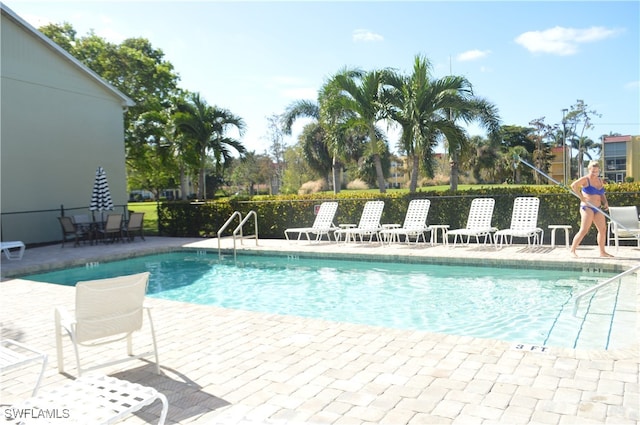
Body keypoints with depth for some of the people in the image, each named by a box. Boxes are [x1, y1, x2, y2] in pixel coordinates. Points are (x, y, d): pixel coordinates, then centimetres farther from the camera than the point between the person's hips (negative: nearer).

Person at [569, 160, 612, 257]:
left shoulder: (600, 180, 15)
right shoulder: (585, 179, -8)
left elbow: (602, 194, 21)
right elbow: (573, 185, -25)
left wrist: (605, 202, 2)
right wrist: (582, 197, -25)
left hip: (597, 209, 8)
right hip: (587, 207, -8)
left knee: (603, 229, 7)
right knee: (584, 230, -13)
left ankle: (602, 252, 17)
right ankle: (572, 250, -7)